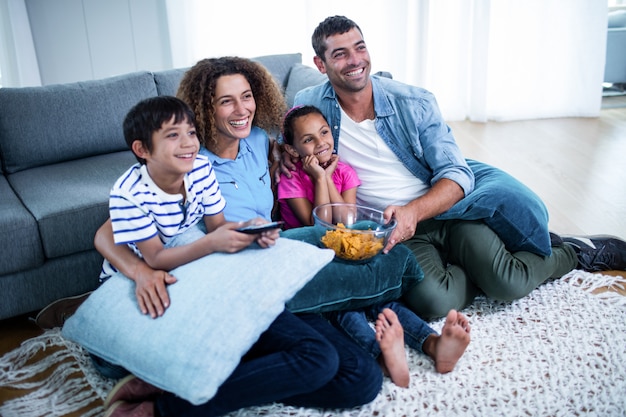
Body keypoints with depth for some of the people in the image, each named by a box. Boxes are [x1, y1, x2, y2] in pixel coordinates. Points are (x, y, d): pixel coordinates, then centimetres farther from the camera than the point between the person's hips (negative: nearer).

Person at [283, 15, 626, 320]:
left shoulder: (414, 103, -4)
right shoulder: (309, 106, -2)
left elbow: (456, 174, -8)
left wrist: (414, 210, -27)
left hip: (445, 206, 0)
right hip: (393, 231, 0)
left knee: (506, 284, -23)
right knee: (433, 300, -31)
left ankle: (575, 251, 9)